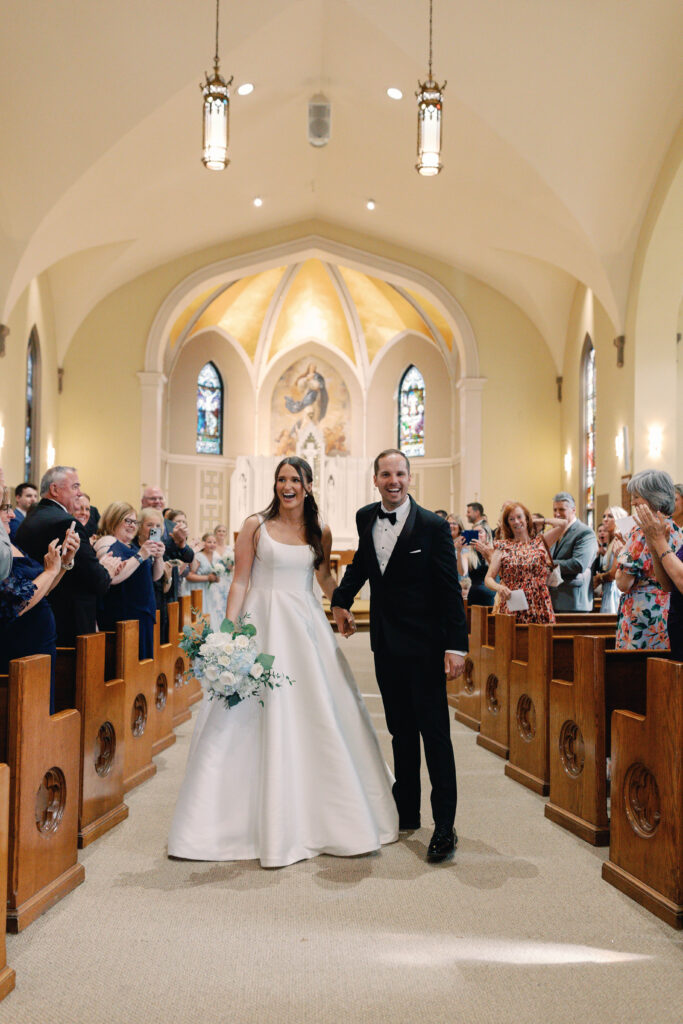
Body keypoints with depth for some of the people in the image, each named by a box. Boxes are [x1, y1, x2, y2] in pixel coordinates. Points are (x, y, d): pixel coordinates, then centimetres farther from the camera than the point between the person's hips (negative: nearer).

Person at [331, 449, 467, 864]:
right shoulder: (366, 518, 5)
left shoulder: (433, 526, -11)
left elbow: (451, 589, -11)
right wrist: (342, 599, 20)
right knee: (401, 732, 15)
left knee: (435, 733, -4)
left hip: (424, 645, -6)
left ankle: (445, 827, 1)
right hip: (386, 643, 6)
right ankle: (407, 814, 26)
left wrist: (456, 646, -17)